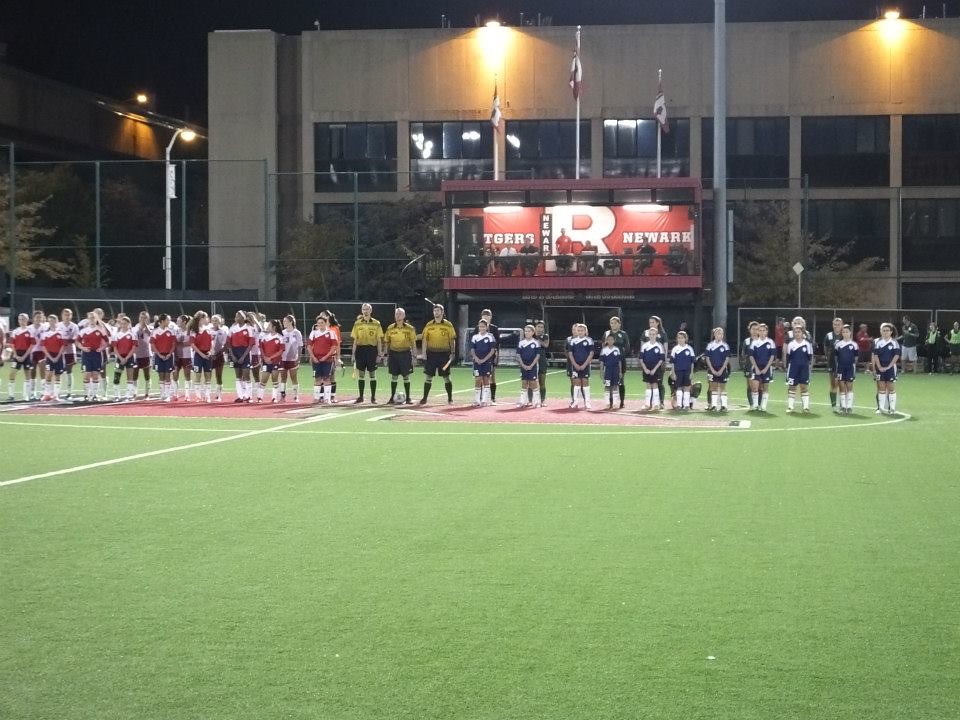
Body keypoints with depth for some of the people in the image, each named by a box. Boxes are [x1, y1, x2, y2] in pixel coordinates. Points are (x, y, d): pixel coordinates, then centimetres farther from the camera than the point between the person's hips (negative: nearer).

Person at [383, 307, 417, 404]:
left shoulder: (409, 328, 1)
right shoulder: (390, 328, 7)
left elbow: (413, 343, 3)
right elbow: (387, 342, 11)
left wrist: (414, 356, -2)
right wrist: (387, 355, 6)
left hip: (405, 353, -2)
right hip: (393, 353, 2)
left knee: (406, 376, 1)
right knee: (394, 376, 3)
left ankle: (408, 398, 7)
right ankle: (392, 397, 9)